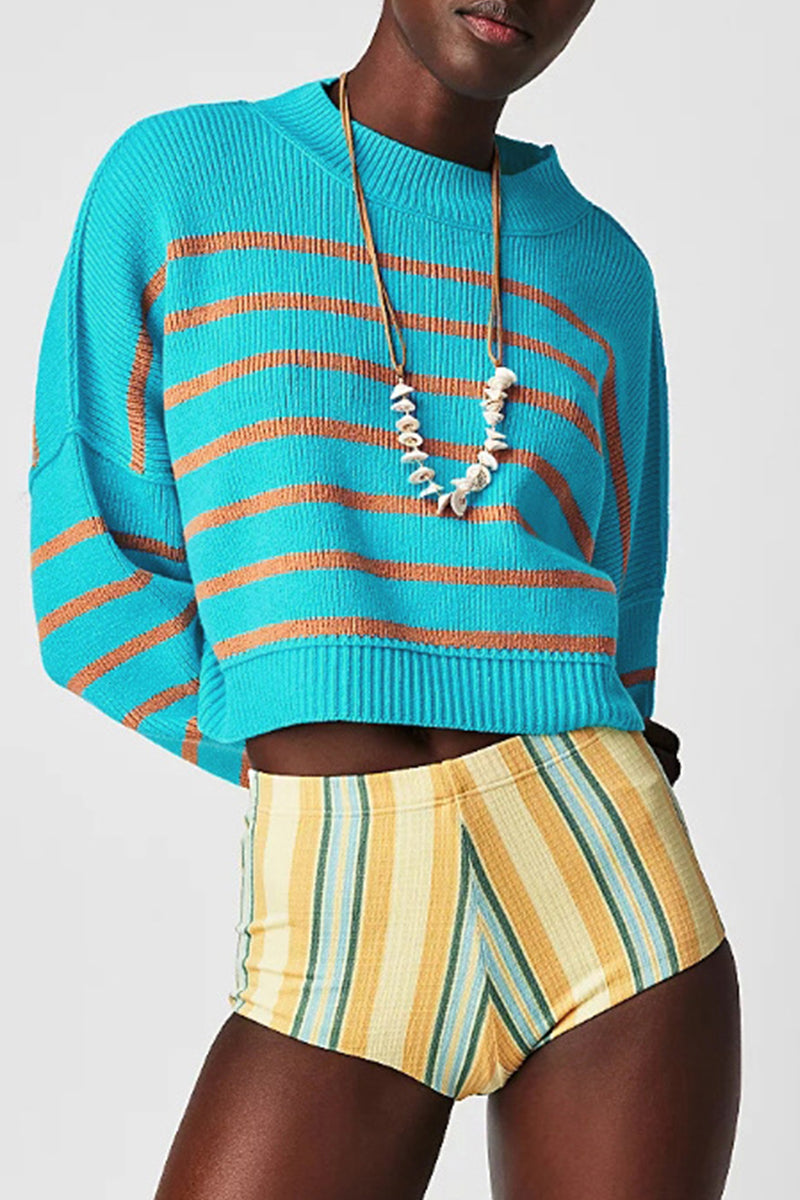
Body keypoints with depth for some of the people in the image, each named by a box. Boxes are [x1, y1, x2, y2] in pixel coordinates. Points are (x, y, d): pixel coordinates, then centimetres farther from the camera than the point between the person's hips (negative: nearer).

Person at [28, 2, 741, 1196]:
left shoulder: (606, 270, 14)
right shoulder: (172, 175, 7)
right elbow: (90, 586, 4)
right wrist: (328, 776, 3)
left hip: (605, 881, 2)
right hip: (343, 933, -2)